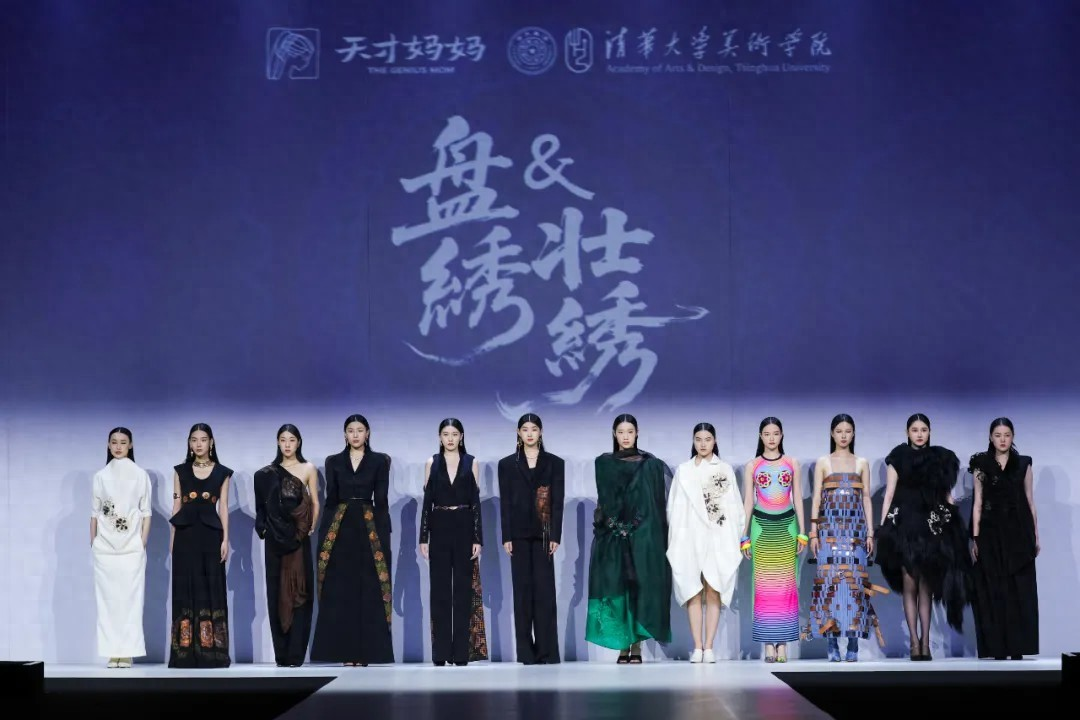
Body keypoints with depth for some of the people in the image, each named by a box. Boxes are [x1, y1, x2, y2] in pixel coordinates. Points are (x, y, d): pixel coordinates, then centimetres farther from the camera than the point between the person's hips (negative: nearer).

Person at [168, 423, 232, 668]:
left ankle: (211, 652, 0)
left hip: (210, 534, -1)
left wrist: (225, 539, -4)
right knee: (186, 590, 0)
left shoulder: (222, 473, 7)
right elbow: (176, 506, 8)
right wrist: (172, 538, 2)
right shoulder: (180, 471, 9)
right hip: (186, 534, 1)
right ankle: (185, 653, 1)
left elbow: (223, 508, 4)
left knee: (211, 589, -2)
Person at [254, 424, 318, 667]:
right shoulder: (268, 473, 9)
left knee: (298, 591, -5)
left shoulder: (308, 469, 5)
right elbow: (263, 505, 10)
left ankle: (296, 653, -5)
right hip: (275, 537, 2)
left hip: (299, 538, -2)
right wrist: (264, 527, -4)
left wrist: (311, 528, -7)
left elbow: (315, 504, 4)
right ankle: (281, 653, 5)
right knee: (277, 591, 1)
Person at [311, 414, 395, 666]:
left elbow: (382, 500, -1)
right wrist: (325, 536, -1)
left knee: (369, 590, -2)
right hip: (340, 529, 1)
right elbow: (330, 500, 5)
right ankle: (346, 651, 5)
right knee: (341, 591, 0)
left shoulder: (379, 461, 4)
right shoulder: (334, 462, 8)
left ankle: (366, 650, 3)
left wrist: (384, 536, -8)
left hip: (369, 529, -1)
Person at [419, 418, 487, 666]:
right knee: (440, 589, 1)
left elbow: (476, 502, 1)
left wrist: (478, 538, -5)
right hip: (440, 527, 1)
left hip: (464, 527, -1)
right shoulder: (431, 463, 6)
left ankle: (461, 651, 4)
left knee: (463, 588, 0)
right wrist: (423, 537, -2)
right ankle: (440, 652, 5)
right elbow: (427, 501, 4)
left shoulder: (471, 463, 4)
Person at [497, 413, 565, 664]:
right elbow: (505, 503, 3)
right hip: (519, 533, 1)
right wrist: (506, 537, -4)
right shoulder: (507, 464, 7)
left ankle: (547, 650, -1)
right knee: (522, 589, 2)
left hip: (543, 533, -1)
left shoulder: (554, 463, 5)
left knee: (544, 589, -4)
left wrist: (556, 535, -7)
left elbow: (558, 502, 1)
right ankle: (526, 651, 6)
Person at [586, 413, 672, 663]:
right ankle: (623, 646, -3)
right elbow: (605, 501, 2)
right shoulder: (604, 463, 8)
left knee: (640, 586, -3)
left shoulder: (650, 464, 7)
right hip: (612, 535, 0)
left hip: (642, 536, 0)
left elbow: (657, 501, 4)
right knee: (615, 587, -5)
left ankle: (637, 645, 2)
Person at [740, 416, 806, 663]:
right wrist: (744, 536, 5)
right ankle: (768, 643, -1)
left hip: (786, 525, 0)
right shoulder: (752, 466, 6)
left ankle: (783, 642, 0)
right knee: (764, 585, -3)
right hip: (762, 526, 0)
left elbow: (798, 499, 8)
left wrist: (802, 533, 4)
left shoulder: (792, 463, 7)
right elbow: (748, 501, 7)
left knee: (786, 584, -3)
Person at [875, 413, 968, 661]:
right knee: (909, 584, -3)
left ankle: (925, 642, 3)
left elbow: (948, 495, 10)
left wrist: (955, 526, 3)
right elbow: (889, 495, 1)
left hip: (933, 527, 1)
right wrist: (882, 528, -6)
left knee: (926, 586, 2)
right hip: (905, 526, -1)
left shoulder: (941, 459, 8)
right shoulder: (898, 458, 3)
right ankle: (914, 641, 0)